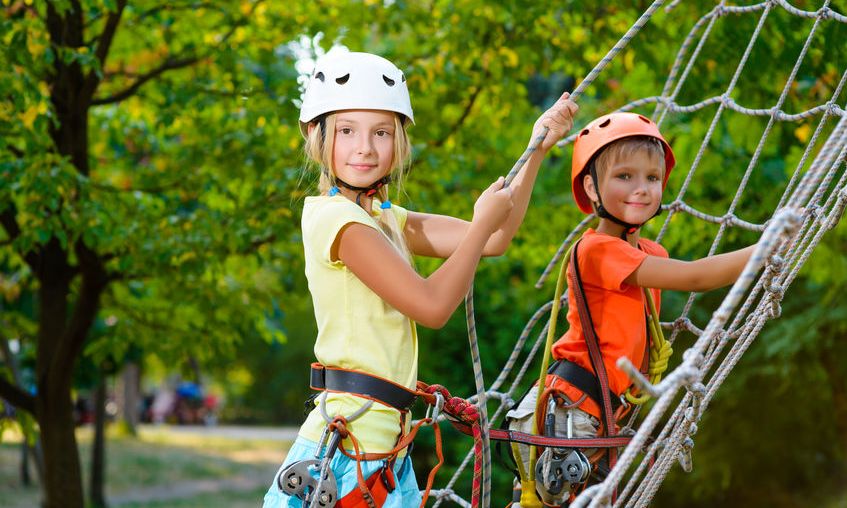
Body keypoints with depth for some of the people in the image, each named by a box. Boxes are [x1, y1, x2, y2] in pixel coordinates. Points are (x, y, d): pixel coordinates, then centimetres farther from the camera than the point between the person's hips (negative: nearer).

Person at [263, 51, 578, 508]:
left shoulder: (384, 218, 16)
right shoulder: (336, 217, -13)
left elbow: (493, 240, 15)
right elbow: (432, 305, -17)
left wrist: (537, 149, 11)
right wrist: (484, 222, -6)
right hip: (351, 434, -9)